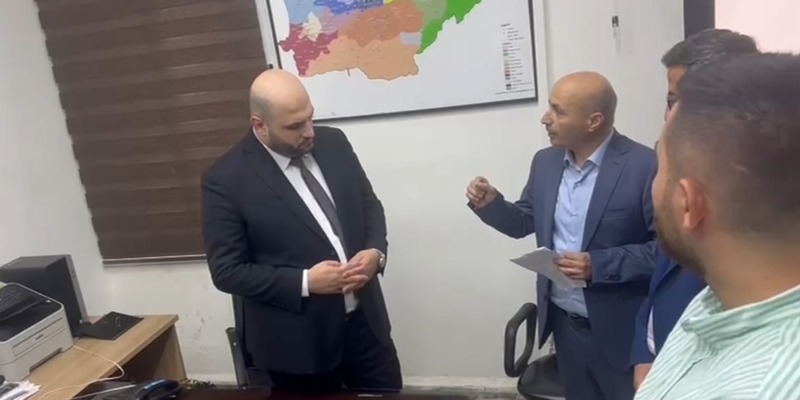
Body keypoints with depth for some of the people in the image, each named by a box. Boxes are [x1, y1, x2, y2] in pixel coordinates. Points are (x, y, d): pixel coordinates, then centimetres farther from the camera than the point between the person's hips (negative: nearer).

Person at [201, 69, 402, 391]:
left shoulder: (333, 142, -1)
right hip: (298, 341, -4)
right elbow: (227, 271, -12)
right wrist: (305, 282, -20)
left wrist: (376, 251, -10)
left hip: (364, 320, 5)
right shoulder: (225, 179, -14)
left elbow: (369, 204, 10)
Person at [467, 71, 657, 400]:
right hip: (564, 323, 6)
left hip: (620, 331, -5)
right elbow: (524, 223, 11)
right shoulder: (545, 162, 2)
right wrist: (490, 203, -8)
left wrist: (599, 265, -26)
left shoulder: (644, 166, -17)